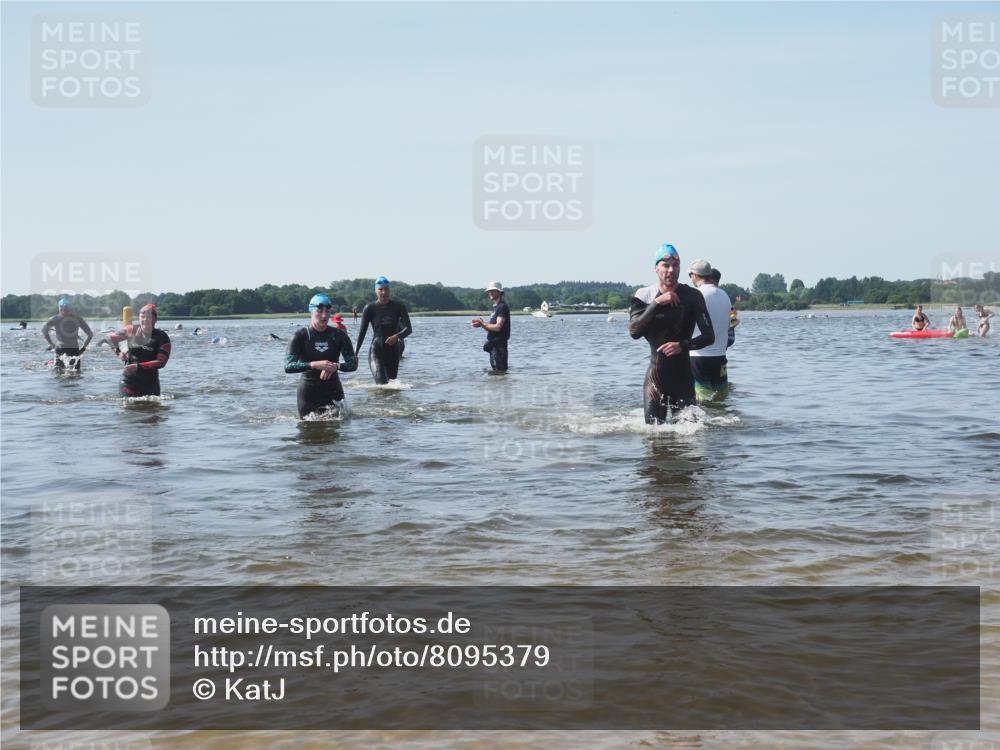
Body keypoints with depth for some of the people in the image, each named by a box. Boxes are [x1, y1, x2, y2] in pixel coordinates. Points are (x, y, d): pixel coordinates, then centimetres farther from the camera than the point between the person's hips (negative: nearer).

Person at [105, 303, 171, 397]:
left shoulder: (162, 337, -6)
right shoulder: (131, 330, 1)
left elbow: (161, 362, -14)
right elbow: (111, 337, 18)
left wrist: (138, 366, -21)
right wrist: (118, 352, 2)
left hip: (150, 382, 0)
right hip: (129, 380, 0)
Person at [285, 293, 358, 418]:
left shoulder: (338, 335, 0)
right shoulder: (300, 336, -6)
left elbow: (353, 364, -3)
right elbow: (288, 366, -17)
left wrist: (336, 366, -24)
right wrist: (314, 365, -31)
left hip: (333, 390, 1)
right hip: (308, 392, -1)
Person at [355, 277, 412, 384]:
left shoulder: (398, 306, 0)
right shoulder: (370, 308, -3)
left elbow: (408, 329, -8)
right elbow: (362, 332, -2)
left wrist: (397, 336, -29)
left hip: (393, 352, 3)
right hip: (376, 352, -3)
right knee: (382, 384, -21)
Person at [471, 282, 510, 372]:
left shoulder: (502, 307, -12)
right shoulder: (496, 307, 18)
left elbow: (497, 327, -20)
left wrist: (483, 324, -9)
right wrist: (482, 323, 2)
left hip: (499, 344, -10)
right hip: (493, 344, 10)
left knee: (500, 370, -10)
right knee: (495, 370, 14)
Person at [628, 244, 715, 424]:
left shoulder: (692, 296, -3)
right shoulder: (644, 295, -1)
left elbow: (709, 335, -4)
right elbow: (634, 331, -14)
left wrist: (683, 345, -20)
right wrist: (656, 303, -21)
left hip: (683, 376, 0)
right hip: (656, 375, 0)